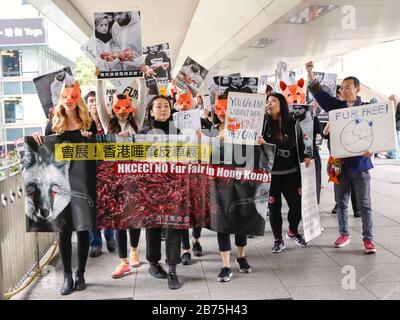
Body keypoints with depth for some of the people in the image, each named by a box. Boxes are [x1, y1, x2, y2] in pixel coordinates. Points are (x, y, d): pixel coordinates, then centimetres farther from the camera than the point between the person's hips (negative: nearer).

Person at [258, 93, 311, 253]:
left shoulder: (293, 124, 2)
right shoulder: (264, 123, -1)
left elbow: (300, 144, 10)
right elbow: (257, 142, 2)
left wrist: (304, 157, -1)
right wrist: (259, 142, -19)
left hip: (290, 172, 1)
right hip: (270, 173, -1)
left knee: (297, 204, 4)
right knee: (274, 206, 5)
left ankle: (293, 231, 34)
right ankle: (278, 239, 22)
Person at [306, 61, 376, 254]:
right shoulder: (337, 106, 5)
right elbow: (320, 94, -2)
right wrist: (310, 74, -13)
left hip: (360, 163, -3)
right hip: (340, 162, 3)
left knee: (364, 204, 5)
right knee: (341, 202, 13)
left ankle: (368, 238, 15)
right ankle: (344, 234, 27)